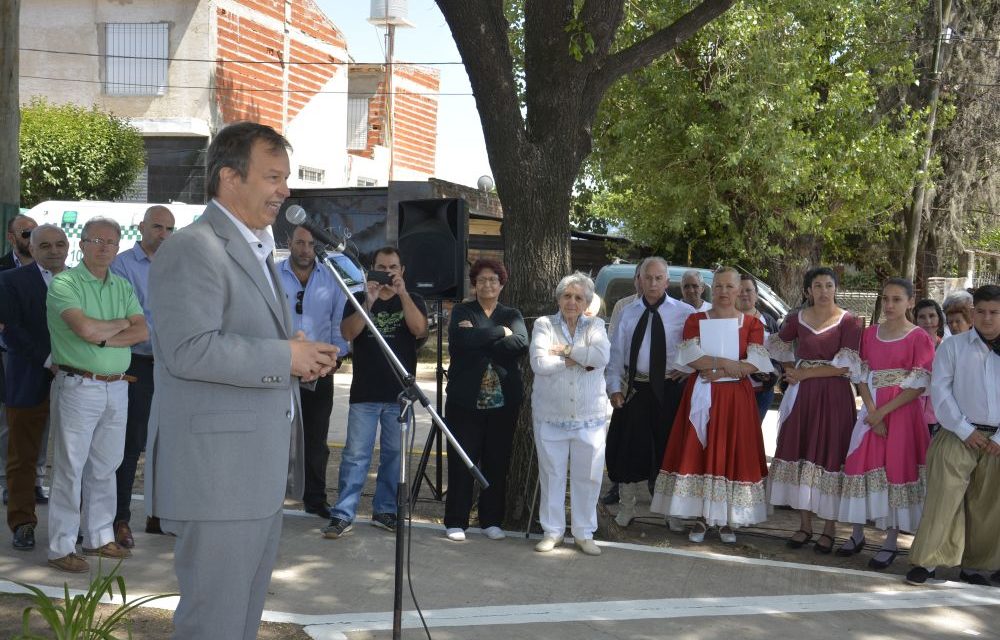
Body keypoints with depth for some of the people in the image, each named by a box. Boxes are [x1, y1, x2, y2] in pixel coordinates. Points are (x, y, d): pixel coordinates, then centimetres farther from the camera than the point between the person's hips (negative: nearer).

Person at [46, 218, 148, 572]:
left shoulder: (124, 288, 12)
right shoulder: (64, 283, -6)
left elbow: (142, 332, 0)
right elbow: (86, 329, -20)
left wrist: (103, 337, -12)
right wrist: (122, 323, -4)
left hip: (117, 387, 6)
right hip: (78, 387, -6)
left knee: (104, 467, 12)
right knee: (70, 467, -1)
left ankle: (99, 536, 23)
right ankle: (62, 547, 6)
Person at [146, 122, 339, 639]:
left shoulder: (257, 251, 20)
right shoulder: (192, 249, -13)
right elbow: (190, 350, -25)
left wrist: (304, 359, 8)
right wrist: (285, 357, -17)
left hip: (263, 470, 10)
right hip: (217, 473, -10)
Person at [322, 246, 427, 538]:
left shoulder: (413, 300, 10)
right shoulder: (358, 299, 10)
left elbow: (419, 329, -9)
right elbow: (348, 333, -5)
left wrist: (402, 293, -17)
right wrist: (369, 302, -17)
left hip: (400, 393, 1)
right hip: (364, 393, -1)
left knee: (394, 454, 5)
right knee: (355, 455, -5)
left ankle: (385, 511, 14)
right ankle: (342, 514, -5)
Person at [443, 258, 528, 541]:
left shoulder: (512, 315, 12)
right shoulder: (462, 311, 6)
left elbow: (521, 343, -8)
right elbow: (461, 338, -15)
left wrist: (479, 339, -13)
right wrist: (500, 332, -11)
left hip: (503, 400, 2)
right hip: (466, 399, -2)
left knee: (497, 462, 6)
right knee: (461, 462, 0)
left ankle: (491, 520, 17)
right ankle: (456, 522, 9)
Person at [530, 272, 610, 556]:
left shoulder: (595, 326, 7)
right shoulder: (544, 325, 3)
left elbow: (602, 356, -14)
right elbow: (539, 363, -13)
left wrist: (566, 349, -13)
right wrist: (580, 360, -11)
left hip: (589, 417, 1)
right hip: (550, 415, -1)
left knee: (587, 476, 4)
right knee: (552, 474, 5)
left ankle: (584, 533, 17)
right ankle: (552, 530, 18)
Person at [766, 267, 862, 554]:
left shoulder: (848, 322, -5)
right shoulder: (797, 319, 7)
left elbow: (843, 366, -12)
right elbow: (777, 346, 21)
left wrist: (804, 374, -11)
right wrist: (791, 371, 6)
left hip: (834, 397, -4)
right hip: (802, 396, 4)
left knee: (830, 455, 0)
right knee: (800, 453, 5)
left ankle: (829, 529, 9)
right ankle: (805, 525, 17)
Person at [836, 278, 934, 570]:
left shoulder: (919, 338, -7)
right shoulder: (870, 334, 8)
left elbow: (919, 385, -11)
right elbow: (863, 377, 6)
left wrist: (883, 412, -15)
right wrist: (872, 412, -8)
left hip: (904, 412, -5)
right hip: (872, 411, 5)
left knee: (897, 469, -1)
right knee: (860, 466, 5)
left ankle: (890, 542, 8)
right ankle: (857, 534, 18)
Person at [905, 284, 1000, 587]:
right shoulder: (953, 346, 1)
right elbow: (940, 389, -3)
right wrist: (965, 430, -9)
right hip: (958, 436, -2)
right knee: (943, 497, -6)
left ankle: (974, 565, 20)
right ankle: (927, 561, 0)